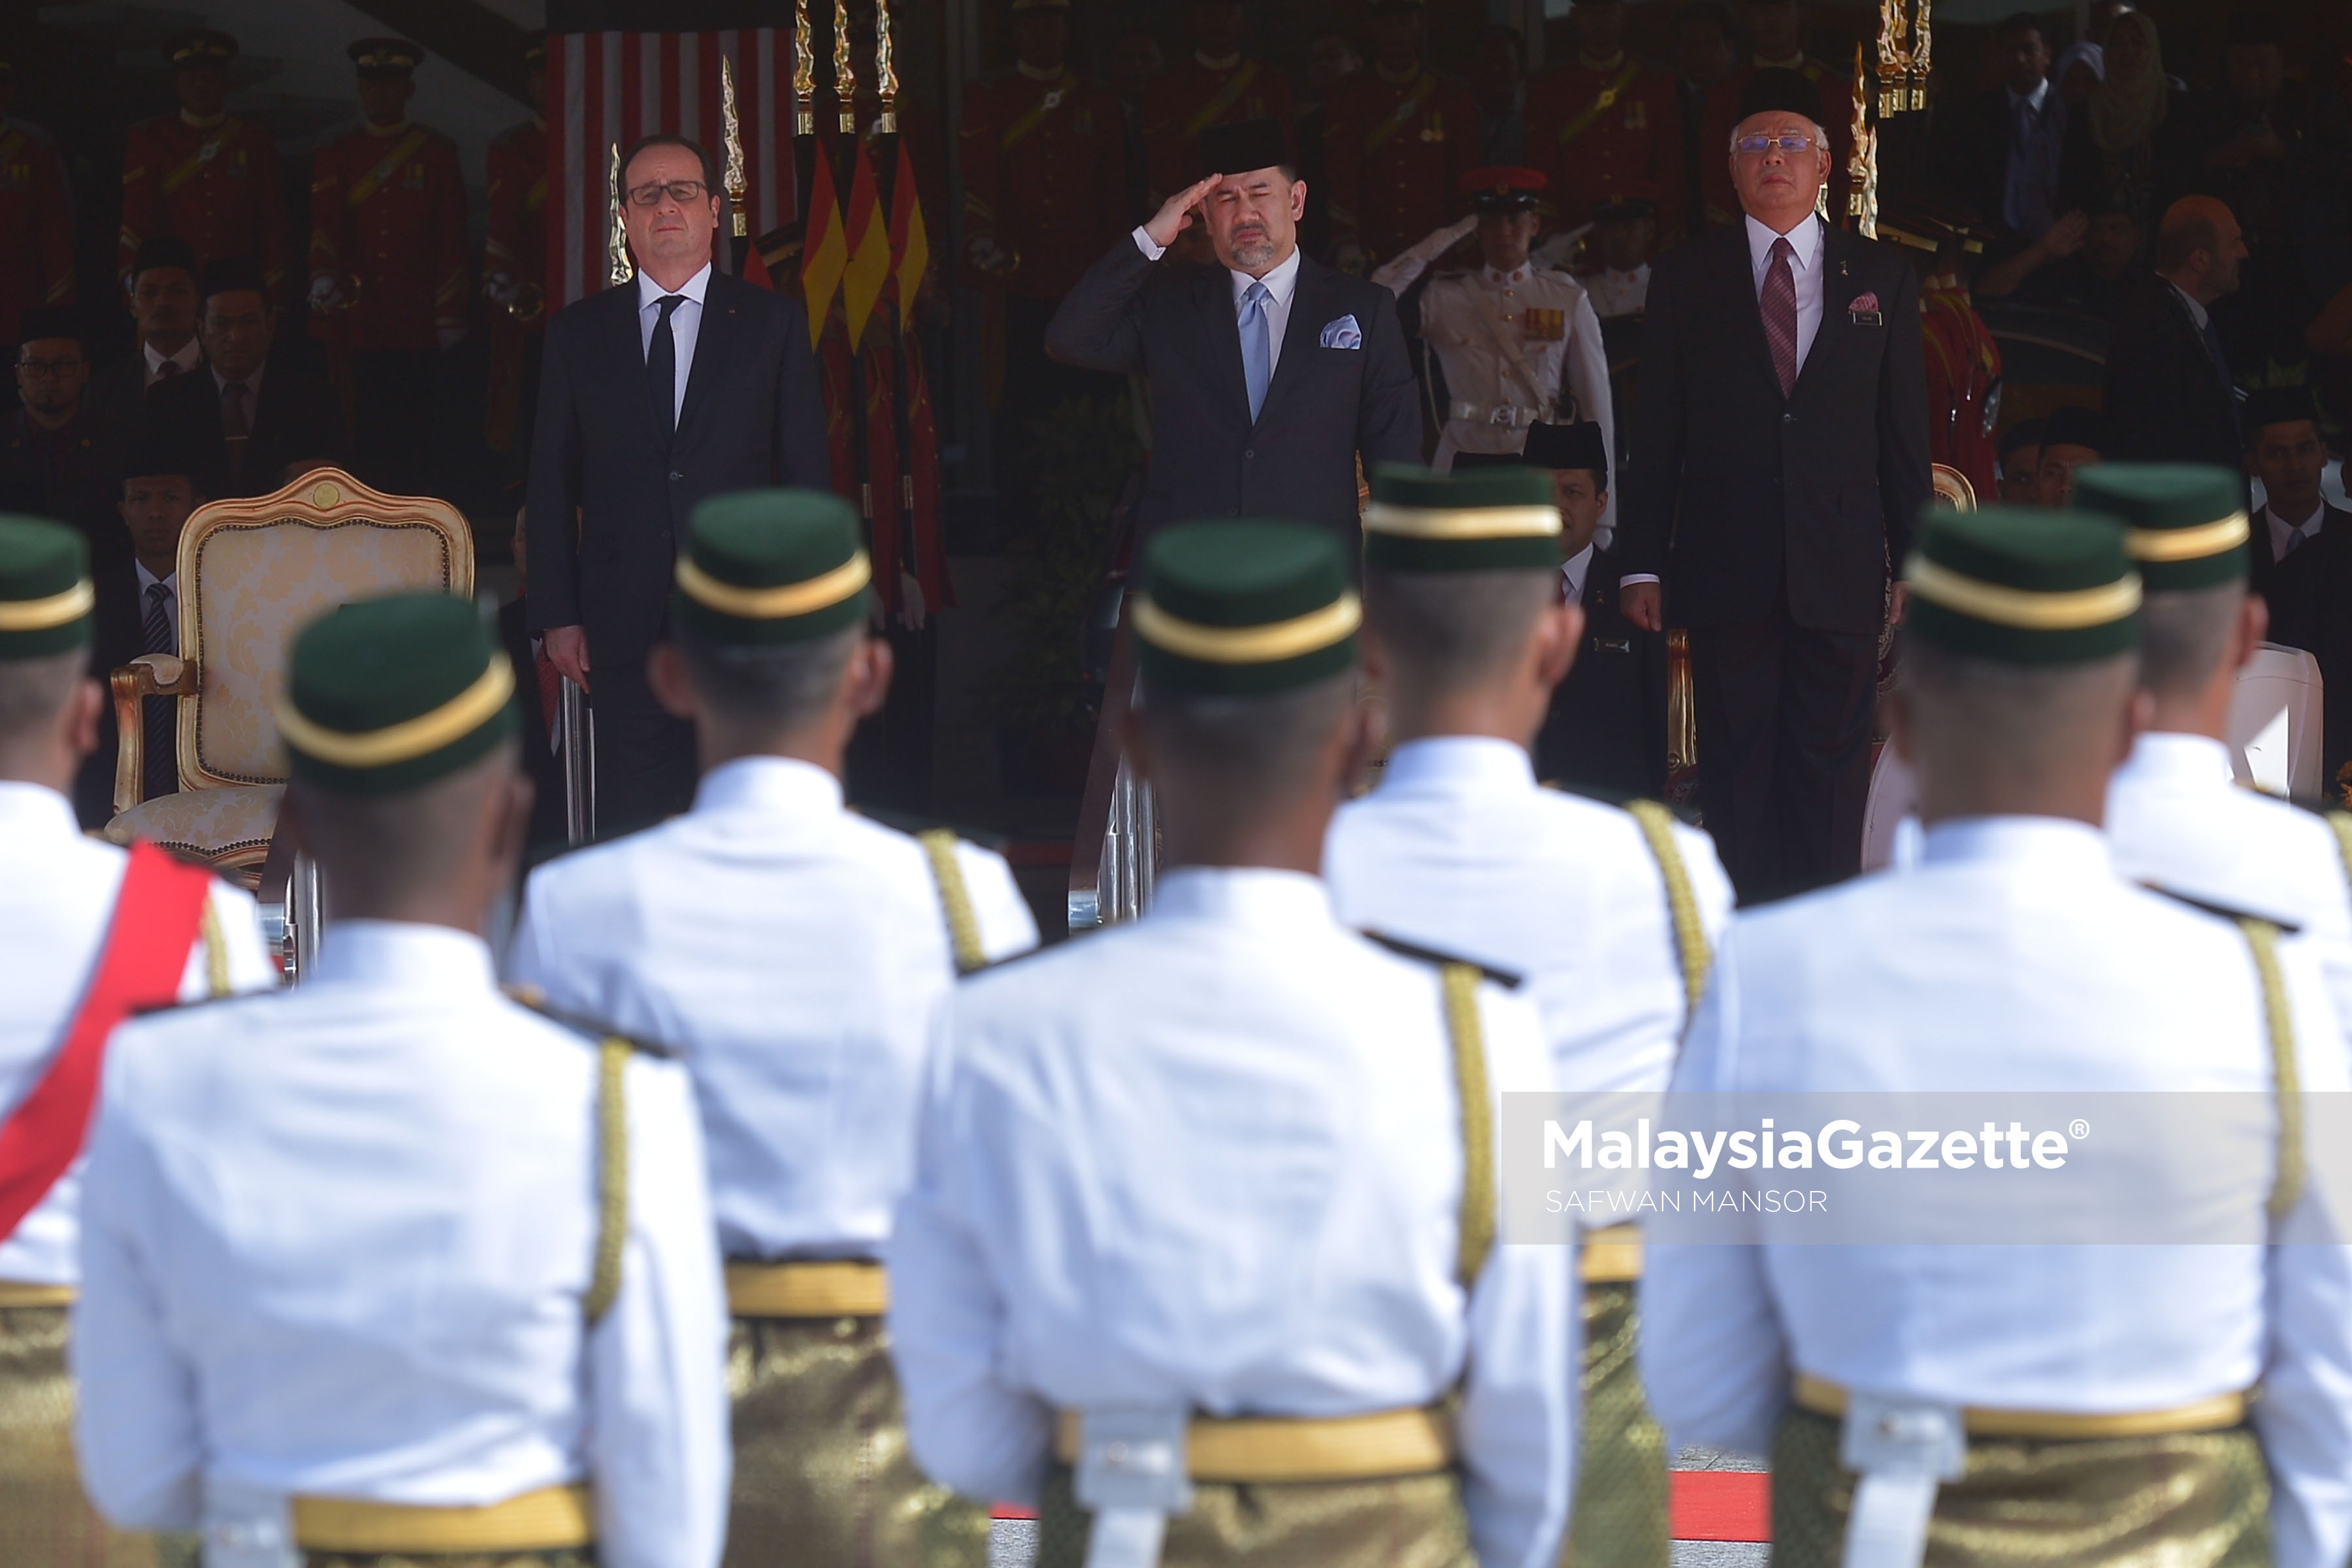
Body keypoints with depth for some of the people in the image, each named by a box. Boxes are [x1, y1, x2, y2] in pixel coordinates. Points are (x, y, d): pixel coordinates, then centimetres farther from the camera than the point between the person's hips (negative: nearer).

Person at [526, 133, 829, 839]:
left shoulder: (773, 323, 6)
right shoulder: (577, 332, 10)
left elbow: (807, 470, 4)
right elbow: (552, 481, 9)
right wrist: (557, 615, 2)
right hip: (623, 618, 1)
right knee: (629, 818, -2)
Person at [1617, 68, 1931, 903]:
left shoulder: (1881, 276, 9)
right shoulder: (1684, 278, 7)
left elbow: (1905, 430, 9)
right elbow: (1656, 431, 6)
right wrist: (1641, 562, 0)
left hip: (1841, 574, 0)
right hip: (1727, 574, 0)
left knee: (1832, 772, 1)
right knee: (1736, 770, 3)